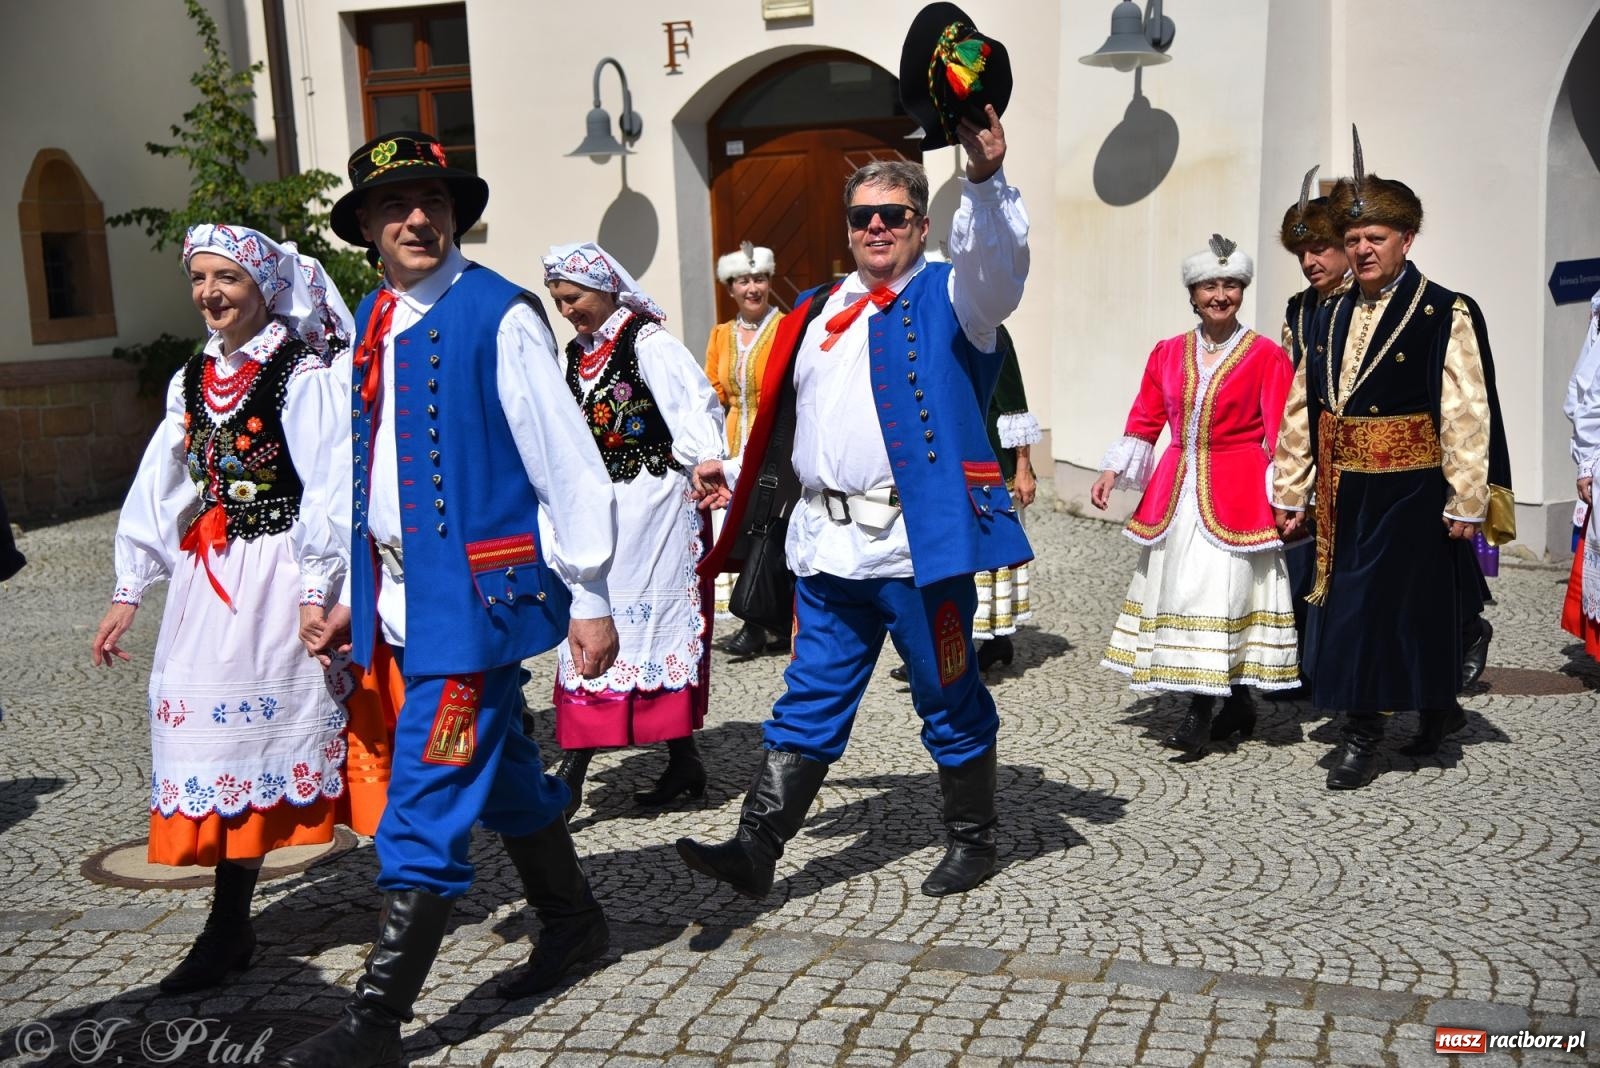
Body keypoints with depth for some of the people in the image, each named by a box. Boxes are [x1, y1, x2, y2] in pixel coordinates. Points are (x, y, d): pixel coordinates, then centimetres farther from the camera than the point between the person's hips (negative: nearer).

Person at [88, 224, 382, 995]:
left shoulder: (303, 374, -7)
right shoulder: (192, 380, 13)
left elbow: (328, 489, -11)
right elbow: (158, 489, 14)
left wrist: (315, 589, -16)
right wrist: (128, 591, 12)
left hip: (278, 577, -6)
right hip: (205, 580, 6)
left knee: (258, 727, -2)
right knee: (214, 730, 6)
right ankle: (229, 928, 15)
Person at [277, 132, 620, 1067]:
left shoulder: (498, 315, -11)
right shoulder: (373, 323, 11)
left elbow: (566, 463, -13)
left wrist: (590, 598, -12)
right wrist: (356, 592, 17)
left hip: (477, 592, -8)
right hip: (402, 596, 8)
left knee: (427, 801, -6)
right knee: (504, 775, 20)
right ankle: (574, 926, 38)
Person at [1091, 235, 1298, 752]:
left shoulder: (1267, 356, -2)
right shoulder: (1167, 354, 10)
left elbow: (1280, 435, -3)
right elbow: (1143, 422, 13)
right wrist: (1113, 472, 3)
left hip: (1236, 495, -5)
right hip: (1176, 492, 5)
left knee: (1218, 590, -10)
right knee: (1179, 588, 5)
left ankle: (1201, 714, -6)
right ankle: (1236, 706, 17)